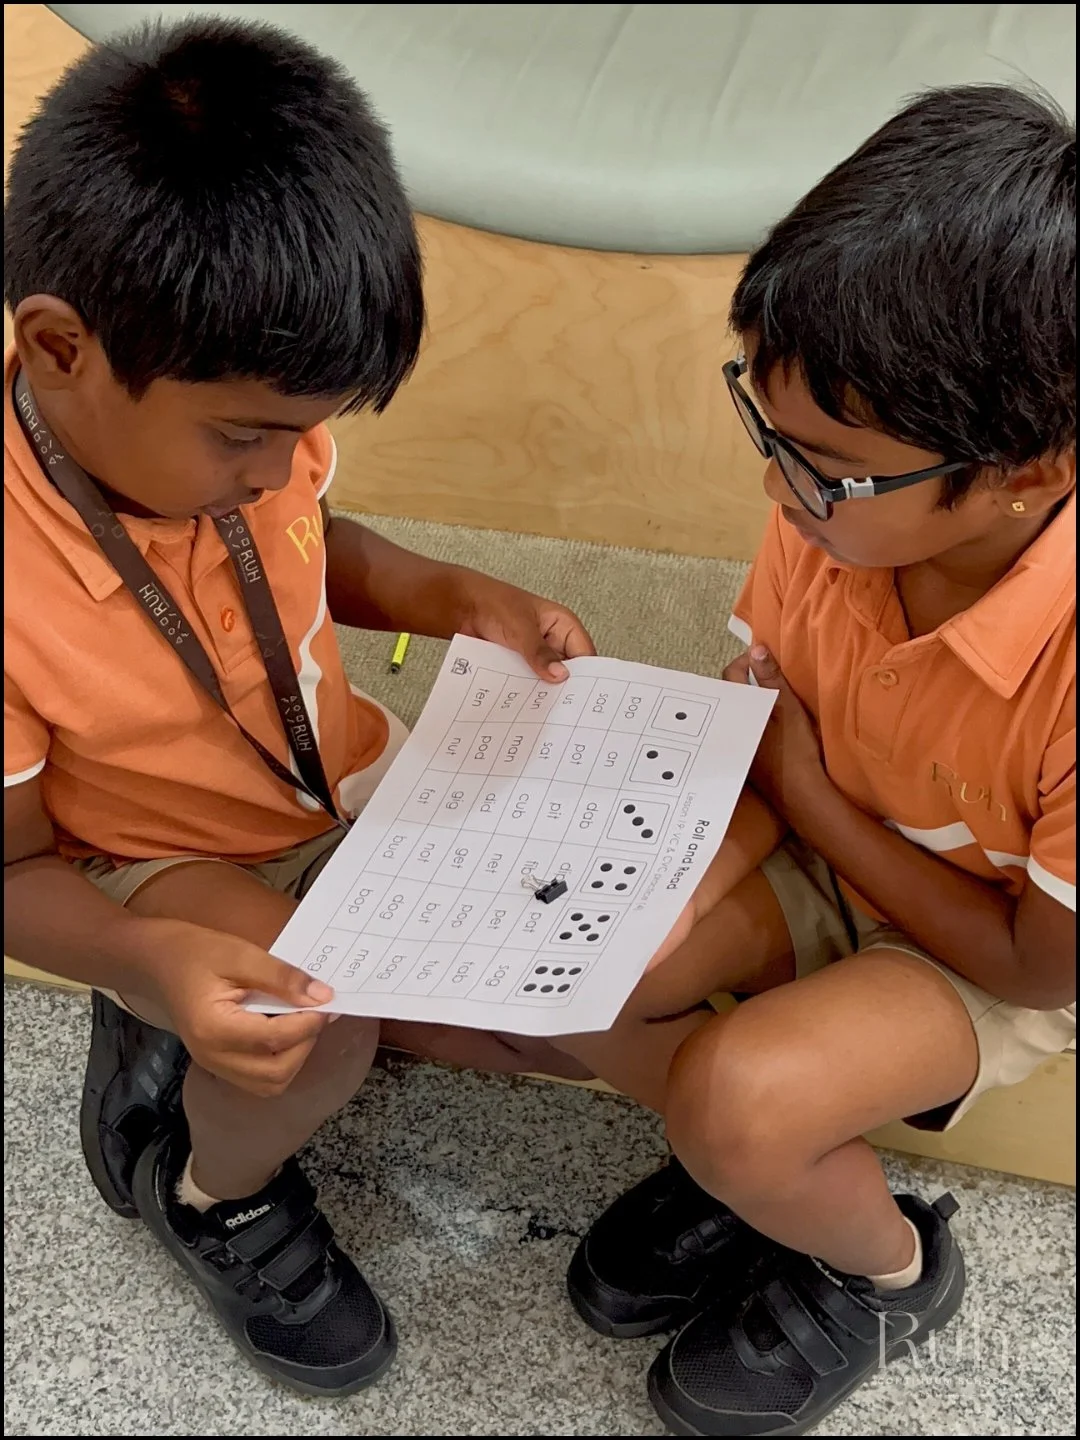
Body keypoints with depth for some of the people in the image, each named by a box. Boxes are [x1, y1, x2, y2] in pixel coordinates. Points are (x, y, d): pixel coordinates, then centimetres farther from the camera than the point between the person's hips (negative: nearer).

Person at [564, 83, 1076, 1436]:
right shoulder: (844, 501, -21)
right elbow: (759, 709, -1)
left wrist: (812, 798, -19)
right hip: (818, 843, 5)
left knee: (738, 1095, -27)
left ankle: (886, 1266, 9)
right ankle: (768, 1153, 14)